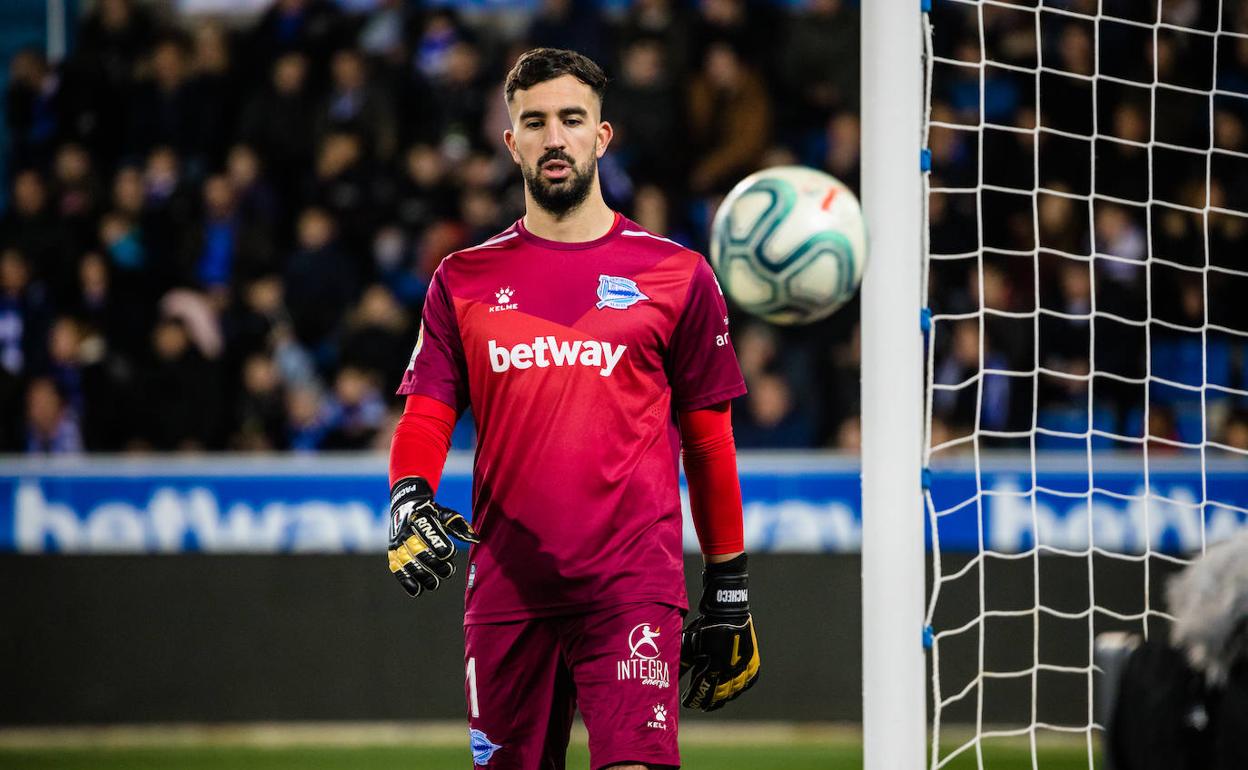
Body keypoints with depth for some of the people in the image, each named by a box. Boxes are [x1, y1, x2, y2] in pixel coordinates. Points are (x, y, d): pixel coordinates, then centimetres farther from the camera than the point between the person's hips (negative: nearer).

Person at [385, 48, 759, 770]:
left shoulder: (677, 275, 7)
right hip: (506, 586, 3)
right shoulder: (465, 279, 12)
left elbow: (709, 440, 11)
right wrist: (410, 500, -15)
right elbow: (426, 415, 7)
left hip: (634, 584, -2)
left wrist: (729, 594, 11)